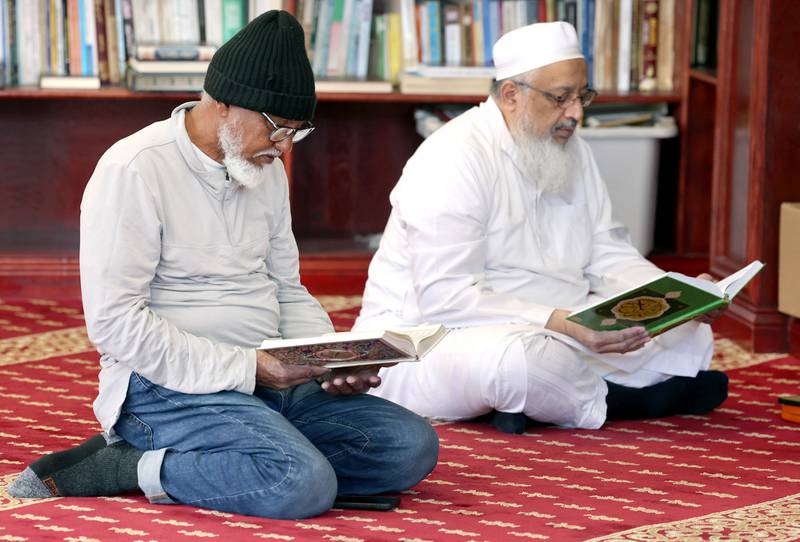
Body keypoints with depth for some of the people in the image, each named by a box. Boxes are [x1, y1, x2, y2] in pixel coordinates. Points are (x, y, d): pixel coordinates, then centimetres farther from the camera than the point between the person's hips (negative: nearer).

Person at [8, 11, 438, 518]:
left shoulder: (267, 170, 14)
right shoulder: (135, 170, -11)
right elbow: (115, 321, -17)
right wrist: (245, 367, -20)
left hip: (264, 380, 9)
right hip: (167, 386, -9)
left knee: (413, 445, -9)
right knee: (305, 484, -31)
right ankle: (130, 466, -11)